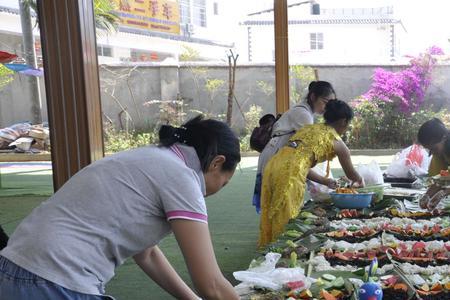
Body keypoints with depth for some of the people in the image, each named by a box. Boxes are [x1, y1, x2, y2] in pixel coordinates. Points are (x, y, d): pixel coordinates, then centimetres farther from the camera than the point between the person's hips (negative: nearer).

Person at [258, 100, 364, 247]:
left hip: (273, 165, 7)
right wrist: (360, 182, 50)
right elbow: (351, 174, 27)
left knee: (270, 220, 15)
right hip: (289, 174, -7)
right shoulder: (336, 141, 11)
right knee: (286, 222, 3)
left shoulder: (309, 128, 28)